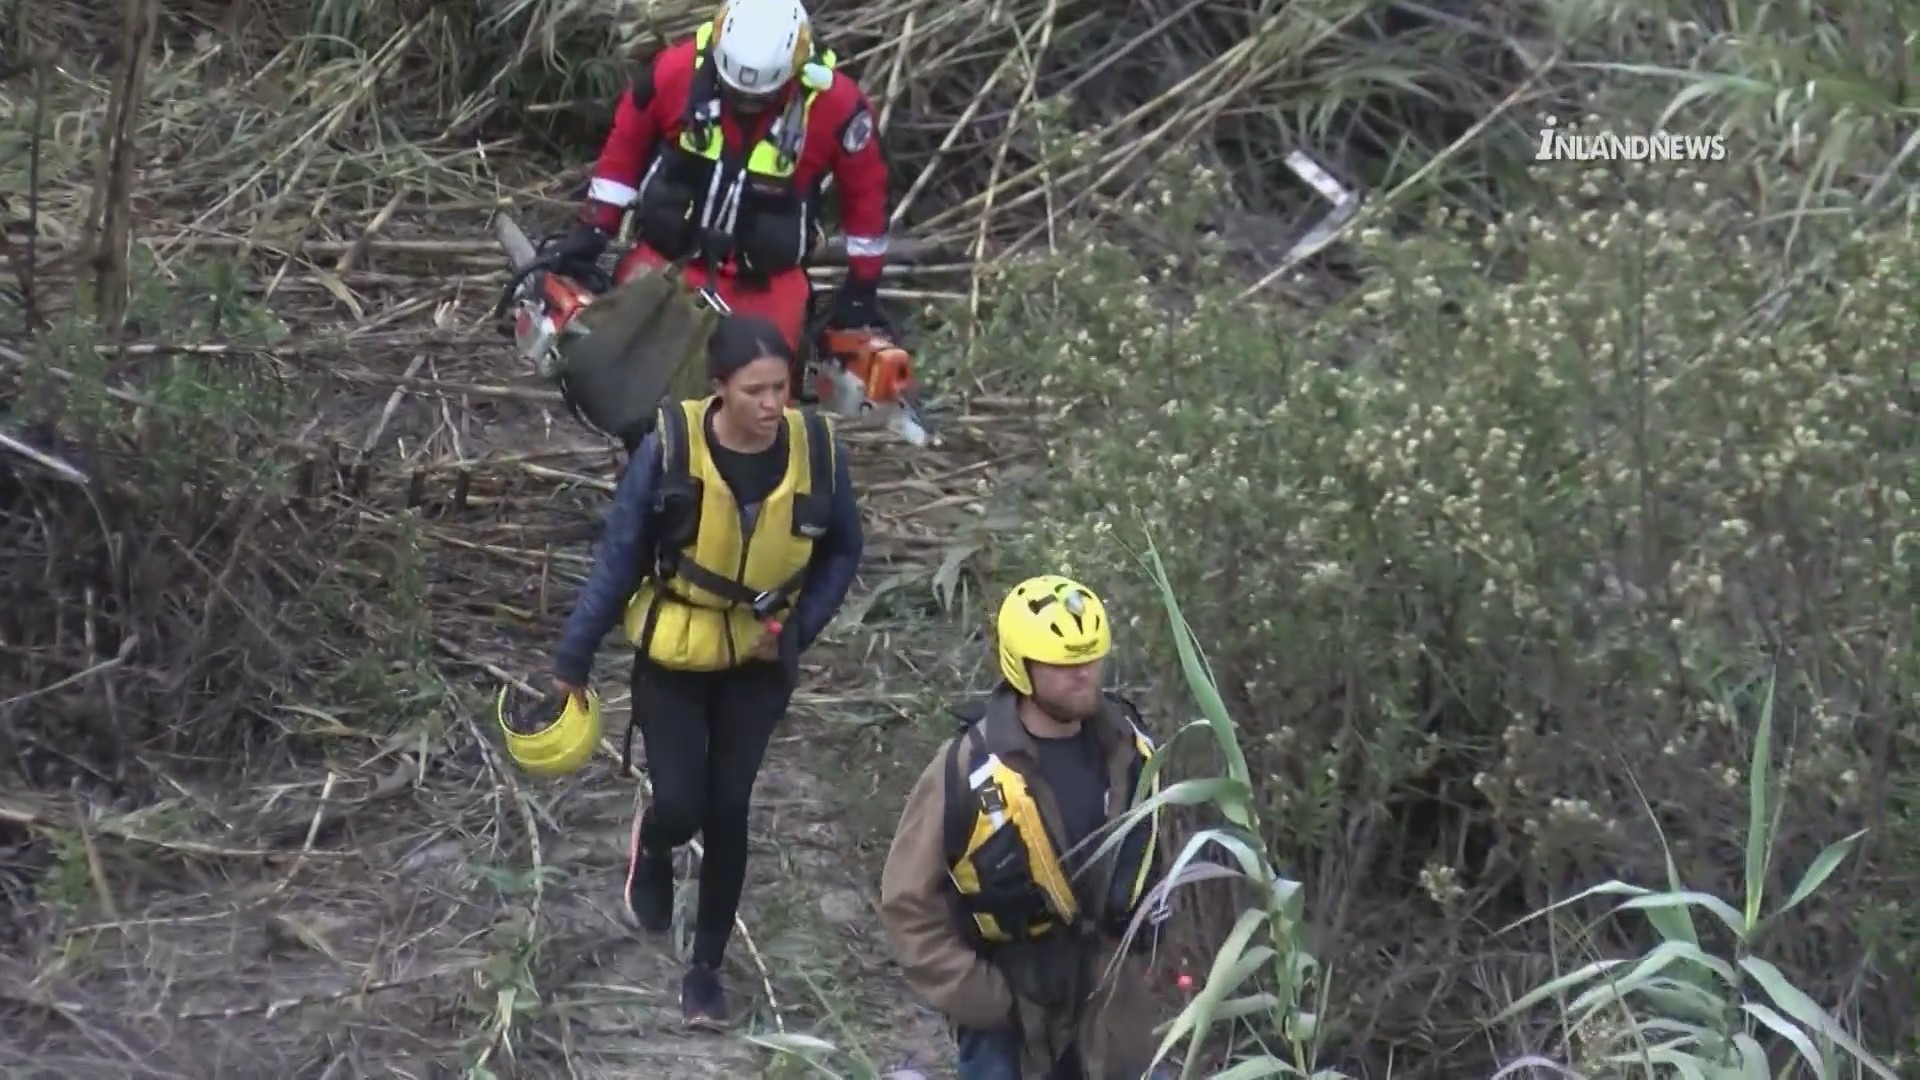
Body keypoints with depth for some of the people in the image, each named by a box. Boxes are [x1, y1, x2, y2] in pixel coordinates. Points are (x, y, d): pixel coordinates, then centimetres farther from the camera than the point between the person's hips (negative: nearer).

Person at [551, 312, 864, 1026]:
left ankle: (707, 968, 21)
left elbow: (842, 549, 3)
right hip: (672, 655, -2)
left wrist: (800, 627, -9)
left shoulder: (815, 449, -15)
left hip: (758, 661, 2)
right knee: (680, 808, -5)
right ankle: (652, 850, 34)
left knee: (728, 811, 4)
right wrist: (574, 657, -6)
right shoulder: (671, 447, -21)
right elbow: (619, 555, -11)